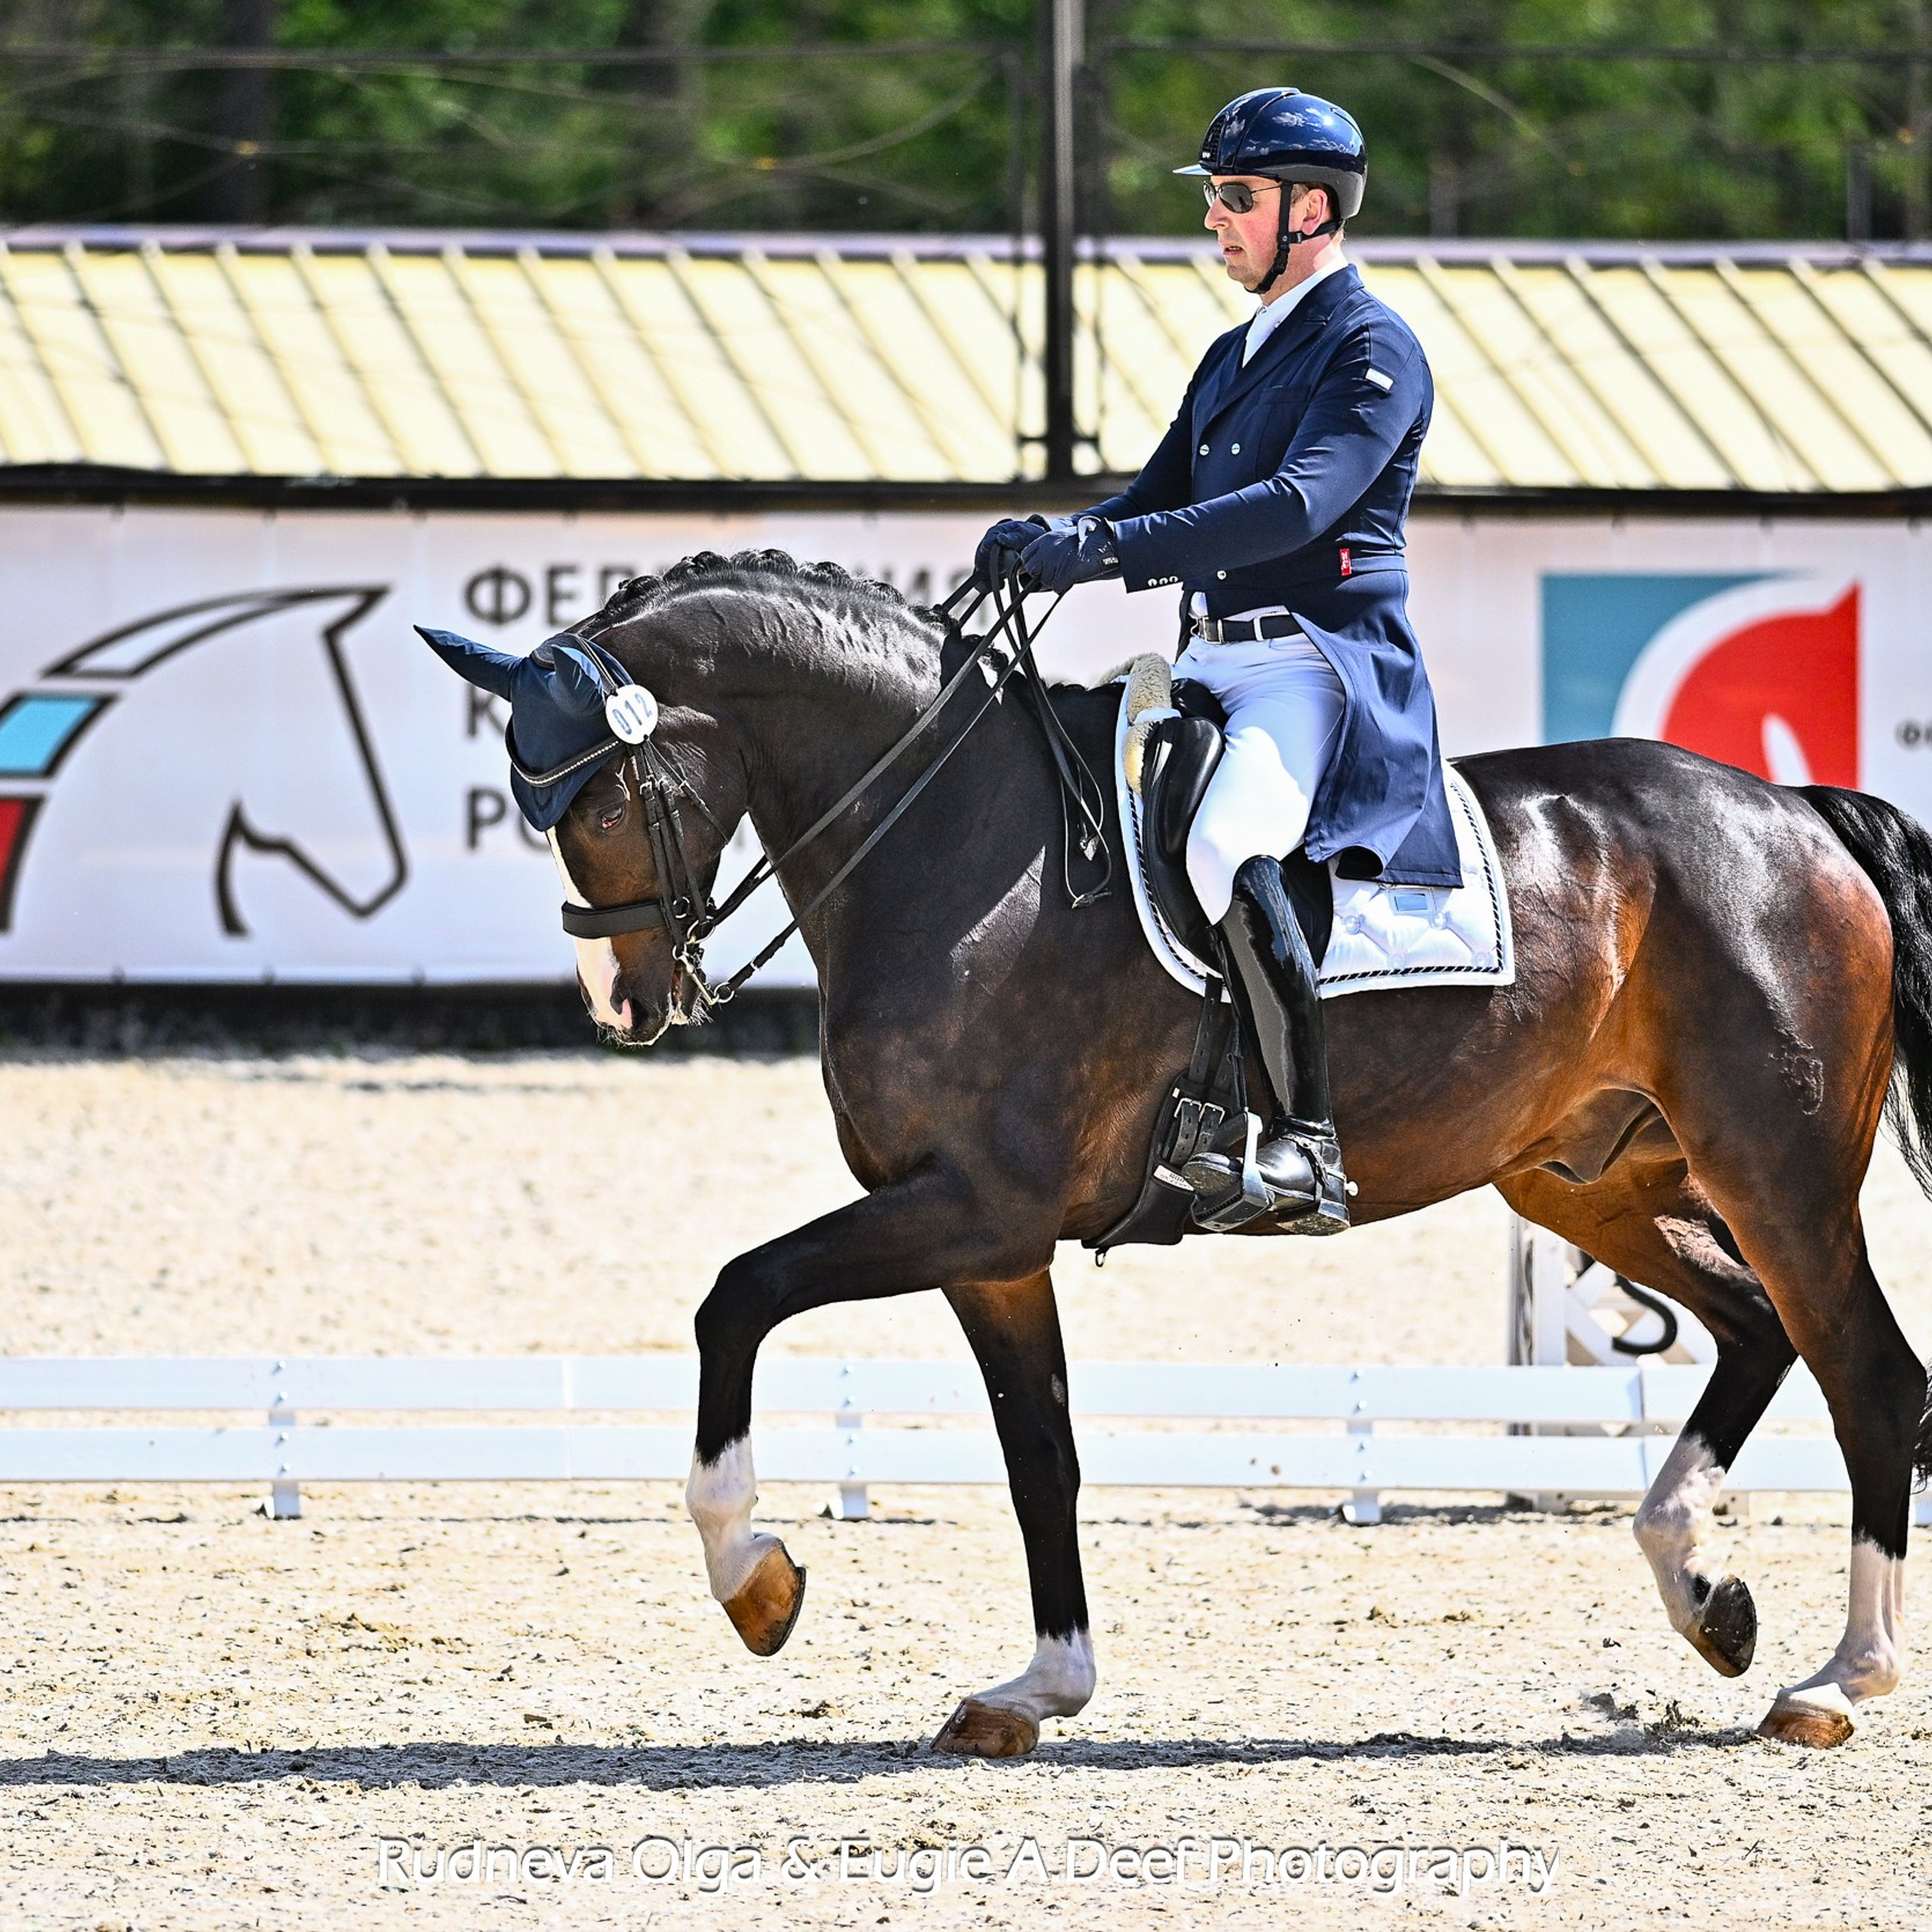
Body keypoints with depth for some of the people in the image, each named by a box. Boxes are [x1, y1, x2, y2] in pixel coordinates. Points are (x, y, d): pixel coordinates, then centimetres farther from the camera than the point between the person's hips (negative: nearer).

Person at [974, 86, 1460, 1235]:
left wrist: (1105, 549, -29)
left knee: (1226, 852, -35)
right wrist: (1051, 542, -2)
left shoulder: (1373, 351, -7)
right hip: (1215, 665, 10)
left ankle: (1309, 1142, -31)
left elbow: (1299, 502, -22)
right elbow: (1162, 498, 22)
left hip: (1325, 666, -10)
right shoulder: (1234, 357, 22)